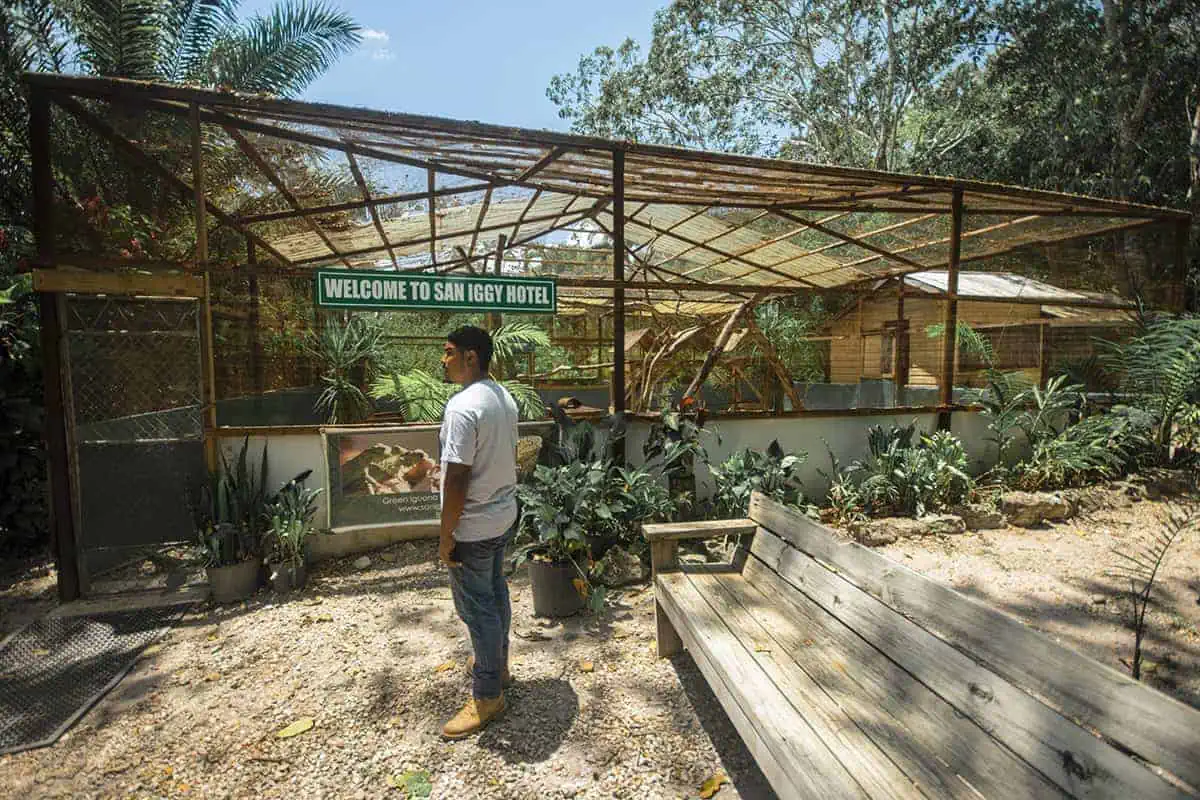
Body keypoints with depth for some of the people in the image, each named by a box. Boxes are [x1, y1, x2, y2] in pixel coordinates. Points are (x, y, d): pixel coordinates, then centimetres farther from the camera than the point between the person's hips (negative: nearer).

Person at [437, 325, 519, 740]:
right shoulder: (504, 397, 4)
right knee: (495, 592, 24)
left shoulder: (462, 407, -25)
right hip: (504, 516, 9)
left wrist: (446, 535, -16)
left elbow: (457, 478, -25)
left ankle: (487, 696, 23)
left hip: (473, 526, -9)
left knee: (477, 608, 6)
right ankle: (497, 662, 44)